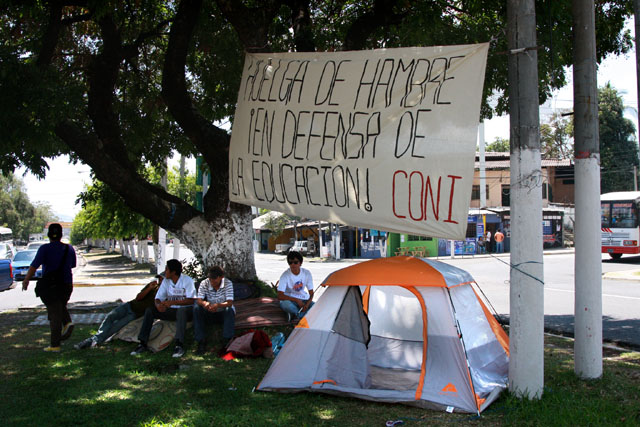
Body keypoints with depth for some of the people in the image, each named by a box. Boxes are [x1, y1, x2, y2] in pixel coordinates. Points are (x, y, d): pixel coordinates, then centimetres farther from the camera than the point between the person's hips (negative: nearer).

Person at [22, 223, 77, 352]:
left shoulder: (45, 249, -10)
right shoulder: (69, 248, 3)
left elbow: (34, 265, -17)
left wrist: (26, 280, -8)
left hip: (50, 286, -4)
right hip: (66, 285, 4)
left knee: (54, 315, 1)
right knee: (61, 307, 28)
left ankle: (55, 345, 5)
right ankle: (67, 322, -1)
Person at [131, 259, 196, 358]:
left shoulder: (187, 280, -9)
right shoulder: (166, 281, 7)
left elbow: (191, 300, -17)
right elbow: (158, 298, 5)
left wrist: (172, 302, -26)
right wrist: (158, 305, -22)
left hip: (186, 310, -5)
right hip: (171, 311, 6)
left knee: (181, 311, -40)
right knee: (149, 310, -14)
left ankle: (179, 345, -45)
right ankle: (142, 344, -17)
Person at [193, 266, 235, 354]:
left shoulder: (228, 283, -17)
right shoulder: (204, 284, -11)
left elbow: (230, 303, -27)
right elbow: (199, 300, -22)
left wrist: (218, 305, -47)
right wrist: (204, 303, -47)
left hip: (224, 314, -2)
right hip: (209, 314, 2)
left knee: (230, 309, -34)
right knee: (196, 308, -25)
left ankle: (227, 340, -29)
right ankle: (201, 341, -24)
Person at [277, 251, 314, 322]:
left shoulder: (307, 273, -9)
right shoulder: (285, 275, -17)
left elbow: (311, 293, -2)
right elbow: (280, 296, -21)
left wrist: (307, 304, -23)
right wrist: (296, 300, -26)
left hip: (303, 300, 3)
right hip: (290, 300, -3)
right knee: (285, 304, -39)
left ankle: (294, 315, -20)